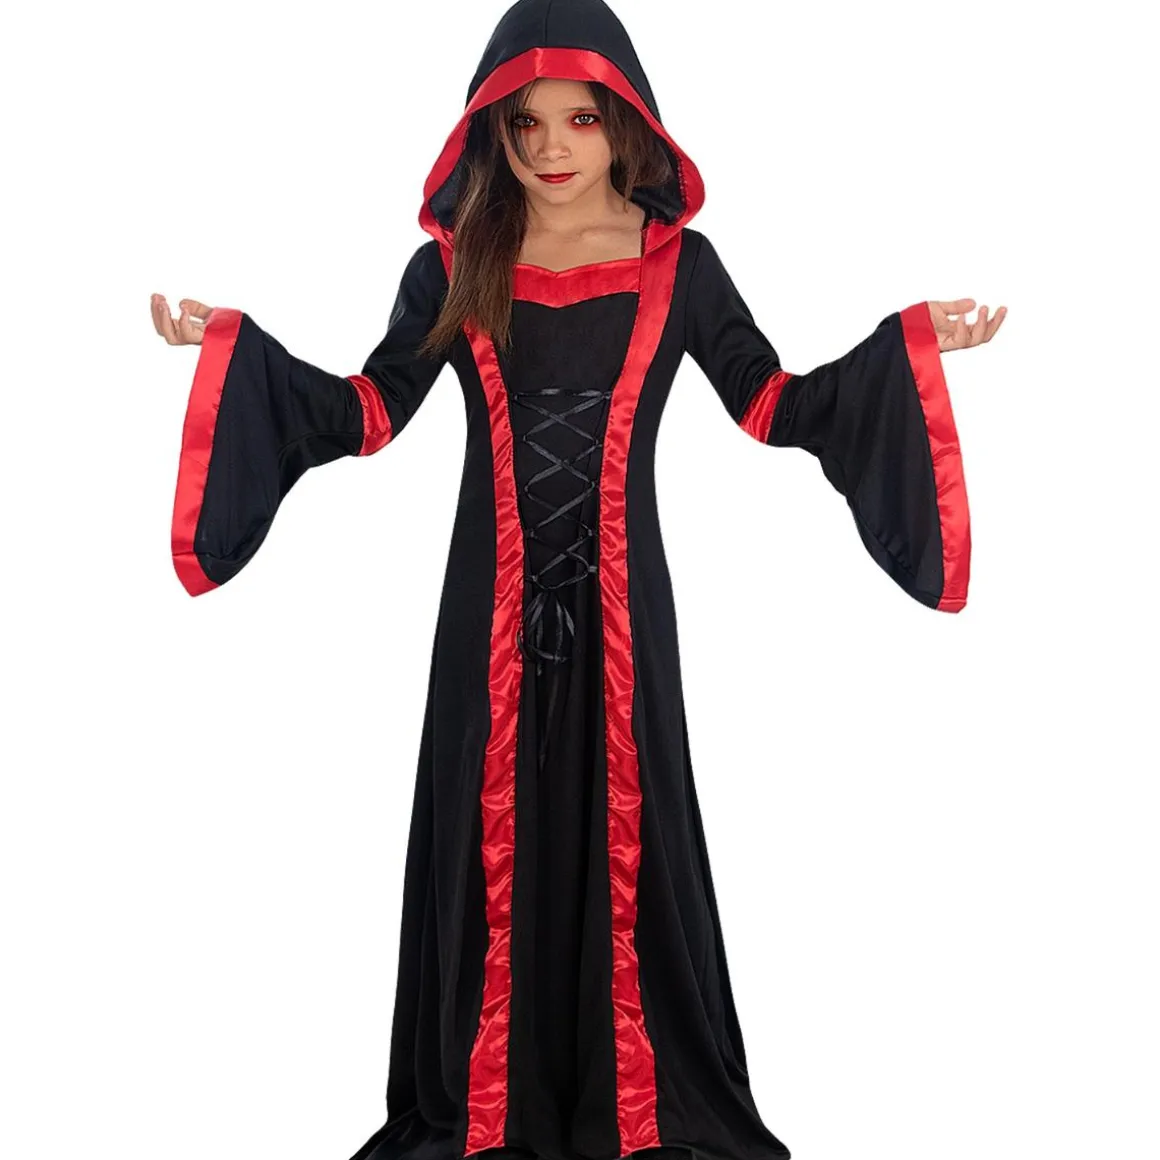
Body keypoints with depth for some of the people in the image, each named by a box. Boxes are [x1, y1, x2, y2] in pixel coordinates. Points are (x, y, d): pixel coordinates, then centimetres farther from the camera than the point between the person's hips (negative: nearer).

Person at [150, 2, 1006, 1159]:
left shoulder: (678, 264, 2)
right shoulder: (452, 265, 4)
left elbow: (778, 408, 4)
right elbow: (366, 413, 6)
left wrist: (914, 339, -5)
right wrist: (231, 341, -3)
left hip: (618, 597, 0)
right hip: (494, 604, 1)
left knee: (624, 834, 4)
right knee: (493, 838, 5)